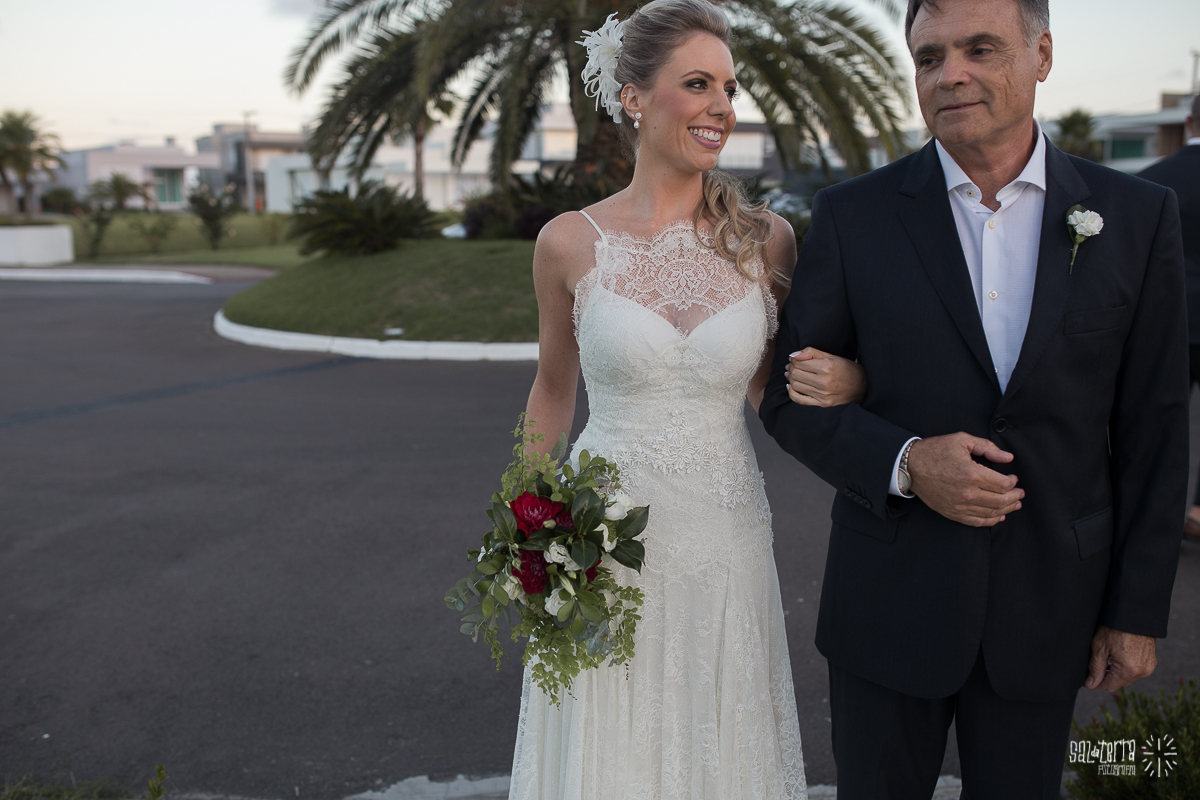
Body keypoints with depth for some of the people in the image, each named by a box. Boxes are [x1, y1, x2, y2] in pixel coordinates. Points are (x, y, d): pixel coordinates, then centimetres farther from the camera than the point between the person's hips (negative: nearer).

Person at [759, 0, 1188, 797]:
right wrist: (904, 463, -19)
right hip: (892, 601, -1)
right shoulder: (855, 215, -5)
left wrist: (1138, 610, 1)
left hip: (1045, 608, 1)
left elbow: (1152, 430, 1)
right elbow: (790, 394, -2)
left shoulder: (1138, 216, -2)